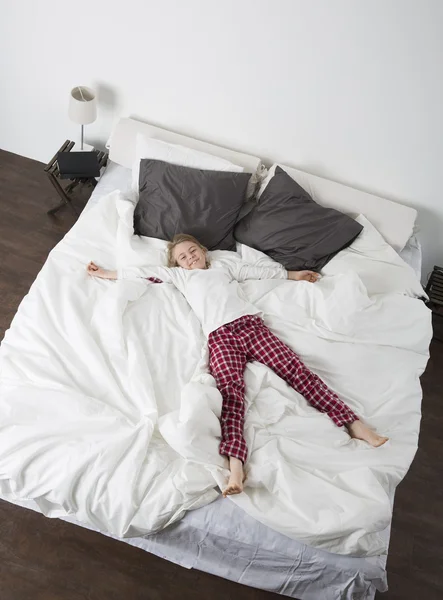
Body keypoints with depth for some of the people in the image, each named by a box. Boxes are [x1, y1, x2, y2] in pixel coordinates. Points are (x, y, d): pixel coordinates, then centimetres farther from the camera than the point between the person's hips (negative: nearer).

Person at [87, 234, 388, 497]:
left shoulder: (224, 266, 32)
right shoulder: (179, 276, 29)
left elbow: (260, 271, 35)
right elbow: (143, 272, 29)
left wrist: (292, 274, 36)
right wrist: (105, 273, 31)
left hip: (251, 324, 2)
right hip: (220, 336, -1)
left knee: (295, 368, -14)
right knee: (230, 389, -26)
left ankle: (353, 423, -19)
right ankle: (235, 463, -44)